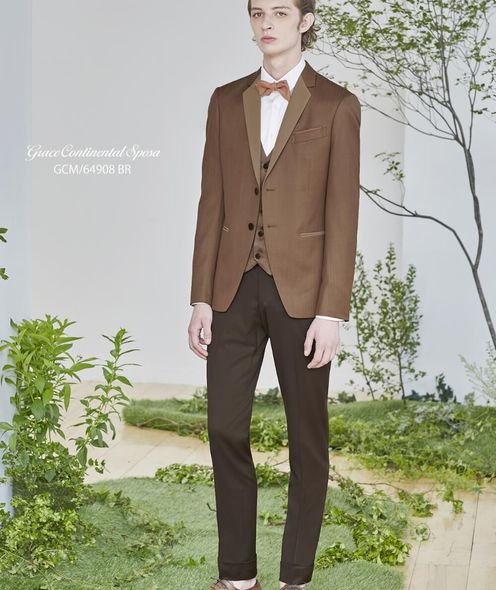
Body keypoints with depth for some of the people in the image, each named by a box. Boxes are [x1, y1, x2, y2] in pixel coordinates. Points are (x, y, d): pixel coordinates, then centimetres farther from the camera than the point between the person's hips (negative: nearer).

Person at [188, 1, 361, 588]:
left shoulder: (336, 105, -2)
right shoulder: (226, 101, 9)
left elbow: (342, 214, -6)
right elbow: (212, 204, 7)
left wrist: (331, 311, -11)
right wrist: (201, 298, 3)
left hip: (301, 288, -3)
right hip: (235, 286, 3)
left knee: (306, 435, 7)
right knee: (225, 429, 5)